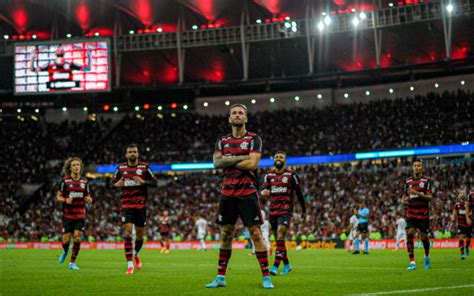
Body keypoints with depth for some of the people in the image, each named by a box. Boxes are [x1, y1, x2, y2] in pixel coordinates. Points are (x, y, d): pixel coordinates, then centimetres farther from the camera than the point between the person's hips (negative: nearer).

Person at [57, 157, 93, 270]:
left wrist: (89, 199, -9)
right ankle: (65, 251, 34)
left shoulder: (84, 181, 5)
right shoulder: (65, 181, -4)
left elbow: (87, 197, 14)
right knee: (66, 240, -2)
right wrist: (66, 200, -21)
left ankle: (72, 262, 3)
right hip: (68, 214, -2)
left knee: (77, 237, -9)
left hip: (80, 214, 2)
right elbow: (58, 197, 0)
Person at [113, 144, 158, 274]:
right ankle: (130, 265, -15)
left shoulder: (144, 167, 1)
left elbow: (155, 183, -1)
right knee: (127, 231, -15)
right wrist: (117, 184, -9)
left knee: (140, 234, 7)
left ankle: (136, 254, 40)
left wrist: (143, 181, -19)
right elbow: (113, 182, 15)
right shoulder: (121, 168, 6)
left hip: (140, 205, 0)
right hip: (126, 205, 0)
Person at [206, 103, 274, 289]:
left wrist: (228, 161, -6)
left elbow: (252, 164, -15)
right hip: (227, 193, 4)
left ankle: (266, 277, -4)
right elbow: (216, 162, -4)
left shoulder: (254, 139, -1)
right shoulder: (223, 141, 12)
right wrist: (240, 158, -12)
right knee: (225, 234, 8)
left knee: (256, 233, -7)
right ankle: (220, 277, 14)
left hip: (248, 192, -4)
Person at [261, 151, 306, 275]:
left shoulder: (291, 174, -1)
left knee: (280, 237, -18)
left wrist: (304, 210, 12)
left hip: (286, 211, -5)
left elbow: (298, 192, 6)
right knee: (278, 239, 10)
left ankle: (275, 267, -22)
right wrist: (264, 192, -25)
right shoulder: (269, 174, 10)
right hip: (273, 211, 5)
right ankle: (287, 265, 25)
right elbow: (264, 189, 1)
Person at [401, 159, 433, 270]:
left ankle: (427, 257, 34)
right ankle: (412, 262, -14)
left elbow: (429, 198, -10)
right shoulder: (408, 181, 10)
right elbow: (404, 195, 19)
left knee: (424, 236, 4)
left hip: (423, 213, -2)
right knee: (410, 233, -15)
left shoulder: (427, 180, -2)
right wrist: (403, 200, -5)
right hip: (410, 212, 2)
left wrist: (418, 193, -25)